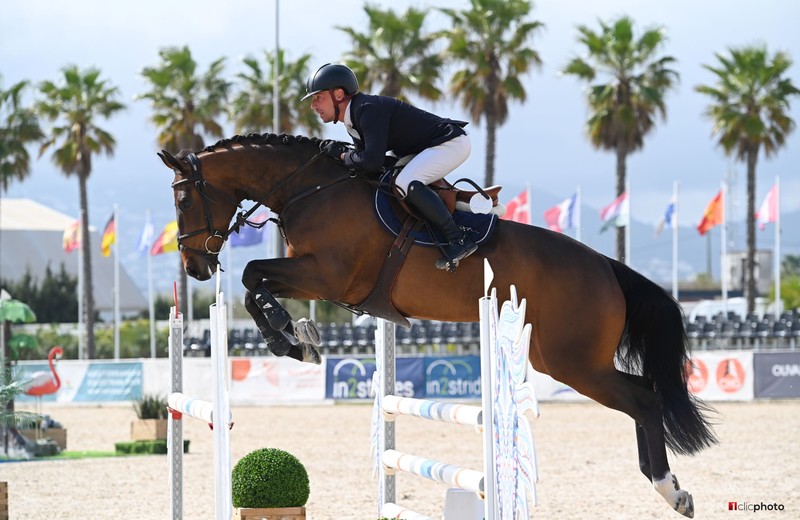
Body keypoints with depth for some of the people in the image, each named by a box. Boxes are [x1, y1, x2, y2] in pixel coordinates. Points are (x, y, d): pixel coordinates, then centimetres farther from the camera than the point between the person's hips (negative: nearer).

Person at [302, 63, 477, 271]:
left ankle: (457, 239, -26)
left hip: (453, 143, -11)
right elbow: (366, 155, 11)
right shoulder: (352, 122, 9)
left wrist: (342, 155, -14)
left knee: (406, 183, -29)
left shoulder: (367, 109, -23)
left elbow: (373, 161, -31)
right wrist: (339, 150, -4)